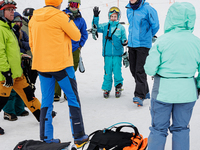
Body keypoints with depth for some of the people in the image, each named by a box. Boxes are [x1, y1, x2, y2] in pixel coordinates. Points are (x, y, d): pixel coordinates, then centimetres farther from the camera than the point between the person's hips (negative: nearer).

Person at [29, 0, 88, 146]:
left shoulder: (34, 18, 8)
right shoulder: (59, 16, -12)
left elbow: (32, 43, 14)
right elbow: (76, 36, -3)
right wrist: (70, 20, 10)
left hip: (41, 65, 6)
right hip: (61, 64, -6)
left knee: (46, 101, 11)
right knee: (73, 99, 6)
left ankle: (46, 138, 12)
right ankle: (79, 136, 8)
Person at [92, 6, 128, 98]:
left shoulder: (121, 28, 5)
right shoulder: (105, 26, 8)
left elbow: (124, 39, 10)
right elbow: (96, 27, -1)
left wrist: (125, 42, -13)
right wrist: (96, 17, -11)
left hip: (117, 54, -1)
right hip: (107, 54, 1)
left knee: (117, 72, -1)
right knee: (107, 72, 4)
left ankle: (118, 88, 14)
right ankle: (106, 89, 14)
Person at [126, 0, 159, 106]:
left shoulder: (147, 9, -13)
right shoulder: (128, 10, 9)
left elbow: (155, 26, -4)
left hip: (143, 45, -7)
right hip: (131, 44, 7)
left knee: (140, 70, -12)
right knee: (134, 70, 11)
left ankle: (140, 96, -10)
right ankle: (145, 92, 25)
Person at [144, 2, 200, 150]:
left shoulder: (161, 41, -13)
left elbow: (150, 69, -13)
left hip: (163, 91, -2)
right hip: (187, 92, 2)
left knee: (159, 128, 10)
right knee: (181, 128, 16)